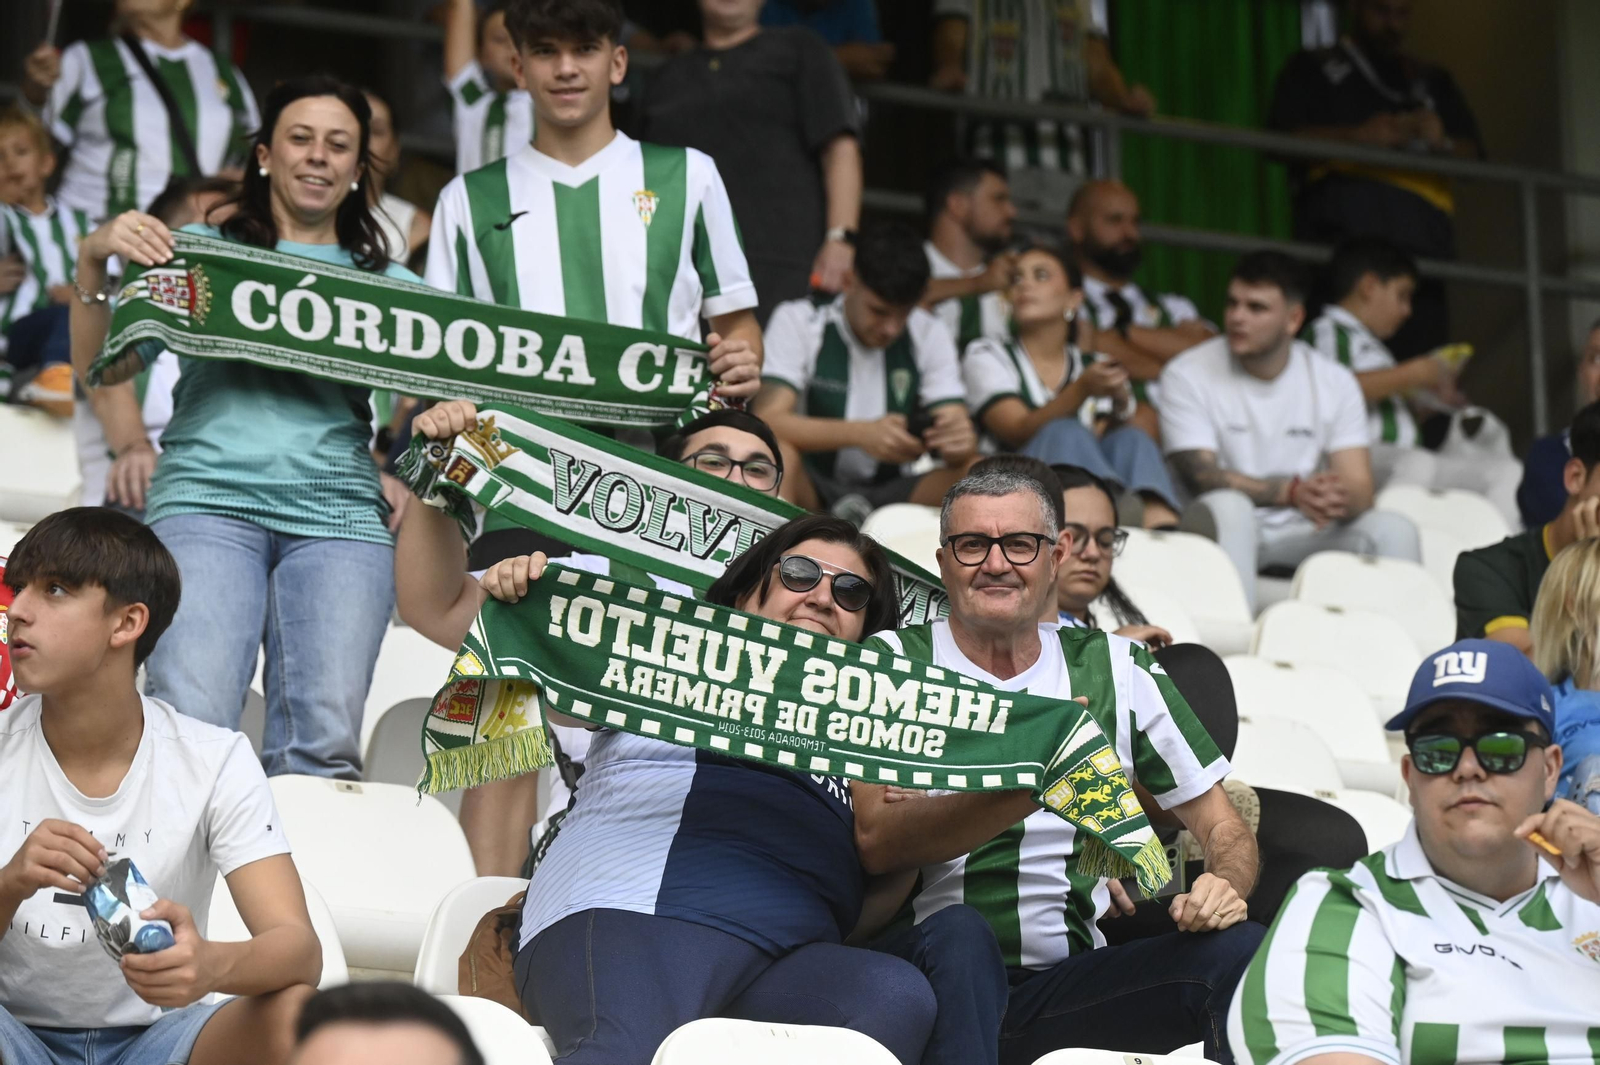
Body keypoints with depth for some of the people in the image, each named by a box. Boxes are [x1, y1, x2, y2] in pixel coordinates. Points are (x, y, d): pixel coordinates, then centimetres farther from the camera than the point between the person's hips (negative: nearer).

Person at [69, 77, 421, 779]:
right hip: (208, 501, -1)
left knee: (323, 744, -16)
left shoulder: (388, 285, 20)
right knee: (190, 726, -22)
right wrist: (94, 260, -5)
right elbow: (97, 367, 10)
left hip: (340, 514, 2)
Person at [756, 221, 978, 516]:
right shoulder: (797, 321, -5)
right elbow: (767, 420, -19)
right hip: (813, 490, -4)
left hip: (891, 492, 4)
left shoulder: (929, 334, 5)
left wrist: (960, 442, -31)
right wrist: (859, 433, -36)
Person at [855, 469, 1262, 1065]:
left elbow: (1221, 824, 15)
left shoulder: (1116, 670, 12)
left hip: (1069, 982, 2)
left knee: (1239, 947, -24)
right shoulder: (893, 661, 4)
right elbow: (876, 839, -11)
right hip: (929, 974, -2)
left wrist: (1224, 884, -11)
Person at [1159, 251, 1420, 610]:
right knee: (1228, 505, -36)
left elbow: (1359, 485, -4)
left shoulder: (1335, 382, 4)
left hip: (1302, 533, 3)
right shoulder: (1187, 375, -6)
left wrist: (1341, 499, -31)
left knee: (1394, 529, -21)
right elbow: (1199, 476, -17)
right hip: (1225, 529, -3)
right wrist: (1292, 492, -31)